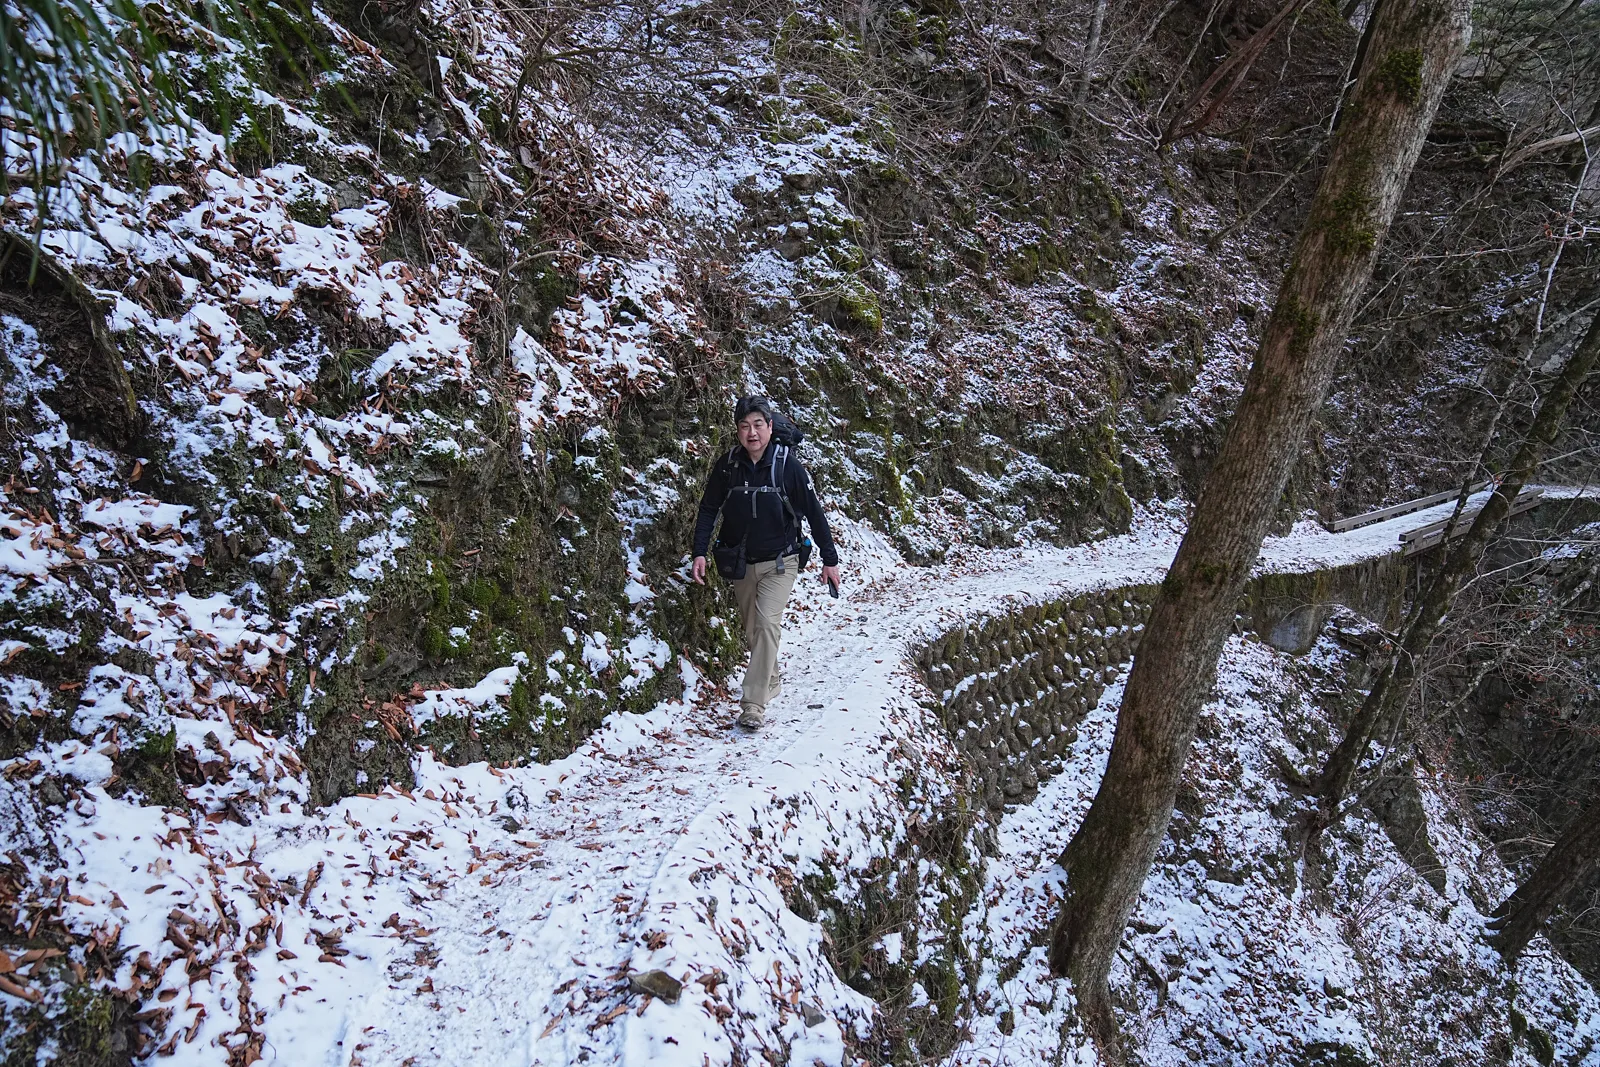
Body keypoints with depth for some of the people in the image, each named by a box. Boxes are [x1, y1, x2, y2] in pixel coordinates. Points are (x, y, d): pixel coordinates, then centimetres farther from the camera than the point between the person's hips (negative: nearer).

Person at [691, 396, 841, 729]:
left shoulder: (788, 466, -14)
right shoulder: (727, 465, -6)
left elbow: (814, 513, -8)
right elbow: (708, 509, 2)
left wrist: (830, 560, -5)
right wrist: (699, 552, -9)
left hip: (779, 563, -4)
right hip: (741, 563, 4)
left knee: (767, 623, -20)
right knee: (751, 630, 14)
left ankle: (754, 704, -20)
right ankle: (770, 683, 38)